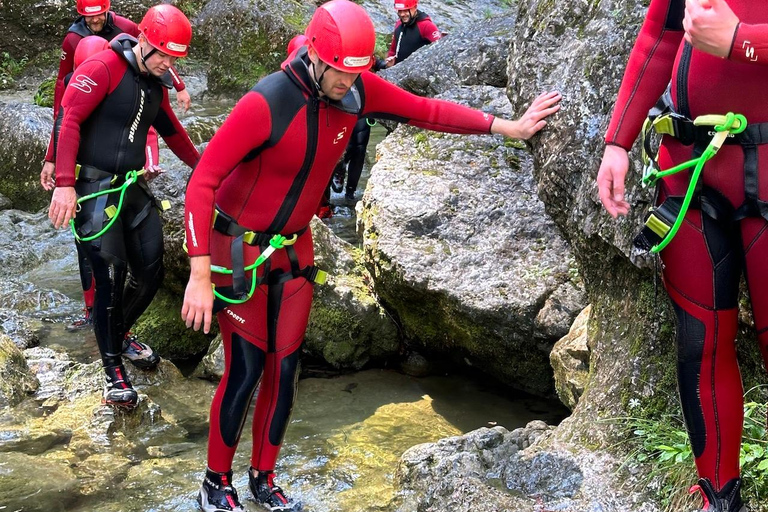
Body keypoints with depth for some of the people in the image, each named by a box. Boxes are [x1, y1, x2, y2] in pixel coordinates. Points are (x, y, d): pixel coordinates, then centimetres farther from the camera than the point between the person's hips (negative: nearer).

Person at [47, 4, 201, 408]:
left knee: (150, 272, 9)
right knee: (110, 280, -9)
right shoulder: (103, 68, -15)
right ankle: (113, 369, 6)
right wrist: (64, 184, -28)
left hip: (134, 187, 8)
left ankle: (118, 335, 34)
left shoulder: (156, 84, 9)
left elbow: (171, 131, 26)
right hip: (95, 189, -7)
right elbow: (69, 121, -21)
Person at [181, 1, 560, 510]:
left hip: (295, 247, 6)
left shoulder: (358, 88, -11)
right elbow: (202, 182, -28)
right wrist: (200, 276, -31)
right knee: (245, 370, -4)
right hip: (240, 248, -5)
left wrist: (506, 126, -9)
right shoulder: (266, 103, -29)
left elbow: (426, 110, -3)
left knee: (284, 367, 8)